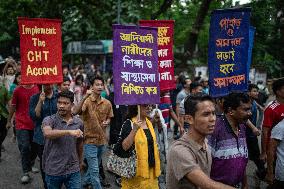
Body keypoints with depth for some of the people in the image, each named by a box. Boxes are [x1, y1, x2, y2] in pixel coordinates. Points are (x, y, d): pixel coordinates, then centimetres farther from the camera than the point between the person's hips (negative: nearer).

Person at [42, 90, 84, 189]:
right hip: (53, 171, -2)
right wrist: (69, 131, -43)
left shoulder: (79, 122, 1)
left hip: (73, 170, 2)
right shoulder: (49, 120, -10)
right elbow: (47, 133, -32)